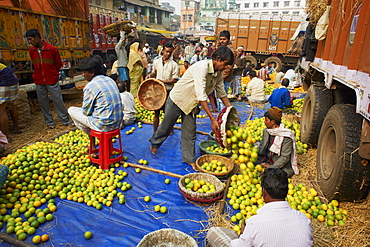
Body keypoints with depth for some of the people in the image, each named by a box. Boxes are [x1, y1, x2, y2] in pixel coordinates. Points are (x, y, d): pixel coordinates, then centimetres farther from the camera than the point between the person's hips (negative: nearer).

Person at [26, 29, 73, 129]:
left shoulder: (52, 49, -9)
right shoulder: (32, 50, 5)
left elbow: (59, 64, 2)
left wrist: (53, 74, 9)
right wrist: (37, 75, 17)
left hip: (52, 80, -4)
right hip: (39, 82, 4)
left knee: (58, 101, -1)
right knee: (43, 102, 7)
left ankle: (66, 121, 11)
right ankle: (49, 122, 19)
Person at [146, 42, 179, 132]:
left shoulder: (174, 65, -6)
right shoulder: (156, 62, 7)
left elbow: (175, 80, -9)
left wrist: (163, 81, -18)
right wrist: (150, 75, 1)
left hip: (168, 92, -3)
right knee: (156, 112, 8)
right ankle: (155, 133, 18)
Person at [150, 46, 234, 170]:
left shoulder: (218, 74, -5)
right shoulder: (202, 67, -31)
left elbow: (222, 93, 7)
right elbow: (201, 96, -35)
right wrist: (213, 119, -35)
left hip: (191, 104, 6)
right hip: (178, 99, -6)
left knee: (190, 133, 8)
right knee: (166, 126, 12)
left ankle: (189, 159, 23)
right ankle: (154, 143, 40)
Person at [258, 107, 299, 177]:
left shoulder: (286, 136, -20)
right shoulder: (266, 131, 0)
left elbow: (285, 158, -21)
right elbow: (261, 148, 6)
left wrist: (270, 169, -27)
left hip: (283, 166, -6)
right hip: (269, 161, 6)